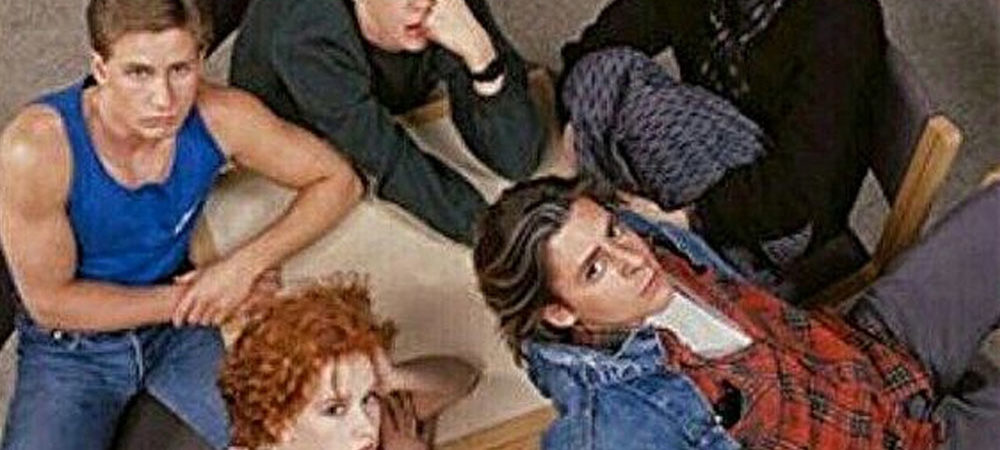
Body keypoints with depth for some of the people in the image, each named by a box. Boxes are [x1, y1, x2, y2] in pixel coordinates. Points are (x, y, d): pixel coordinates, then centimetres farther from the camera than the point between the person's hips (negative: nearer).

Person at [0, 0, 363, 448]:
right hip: (71, 344, -3)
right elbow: (51, 302, -18)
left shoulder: (218, 116, -19)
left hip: (181, 326, 3)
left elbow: (338, 181, -7)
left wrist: (245, 264, -19)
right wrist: (190, 299, -17)